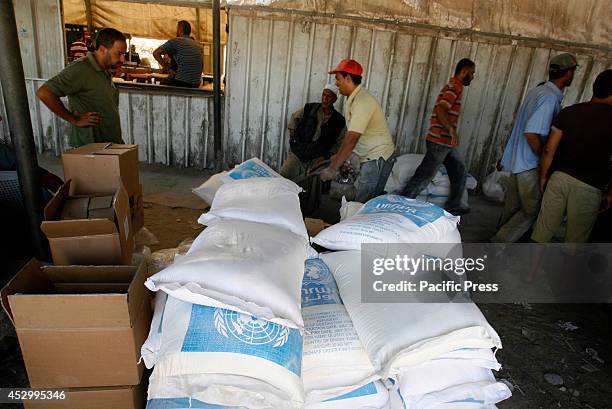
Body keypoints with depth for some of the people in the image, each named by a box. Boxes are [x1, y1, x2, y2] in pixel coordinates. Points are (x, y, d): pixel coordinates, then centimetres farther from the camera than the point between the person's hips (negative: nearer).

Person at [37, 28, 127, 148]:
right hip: (90, 148, -8)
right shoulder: (81, 70, -16)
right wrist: (74, 120, -17)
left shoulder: (107, 72, 12)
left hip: (113, 145, 8)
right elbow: (44, 93, -22)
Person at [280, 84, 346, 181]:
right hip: (297, 153, 2)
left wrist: (325, 156, -5)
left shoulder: (338, 121, -2)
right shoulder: (309, 108, 2)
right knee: (283, 177, -7)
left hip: (316, 158, -2)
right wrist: (292, 136, 15)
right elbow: (294, 118, 20)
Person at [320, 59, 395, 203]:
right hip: (369, 158, 9)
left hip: (378, 158, -9)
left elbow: (352, 139, -26)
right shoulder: (352, 99, 9)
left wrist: (333, 168, -25)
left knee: (364, 203, -7)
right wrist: (338, 156, 14)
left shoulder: (362, 102, -22)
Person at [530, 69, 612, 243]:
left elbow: (549, 149, 1)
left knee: (542, 230, 11)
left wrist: (543, 176, 13)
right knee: (575, 240, 11)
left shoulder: (568, 112, 2)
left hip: (559, 177, 3)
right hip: (589, 188, -3)